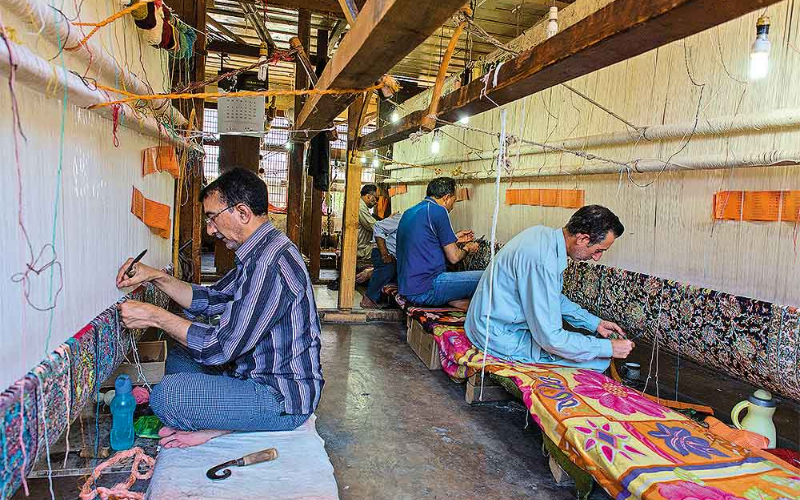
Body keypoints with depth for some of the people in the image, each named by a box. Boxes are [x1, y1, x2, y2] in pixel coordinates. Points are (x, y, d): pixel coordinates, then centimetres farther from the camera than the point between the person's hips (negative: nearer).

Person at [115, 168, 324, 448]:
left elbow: (221, 348, -24)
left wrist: (154, 316, -14)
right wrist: (156, 277, 5)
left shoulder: (270, 264, -26)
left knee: (165, 395, -19)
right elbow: (210, 300, 17)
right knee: (179, 357, 19)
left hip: (282, 399, -10)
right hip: (262, 374, 10)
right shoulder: (258, 254, 9)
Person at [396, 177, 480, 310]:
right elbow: (453, 257, -7)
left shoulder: (409, 212, 16)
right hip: (426, 290, -9)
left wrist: (455, 239, 30)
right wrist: (467, 248, 14)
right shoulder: (438, 211, -9)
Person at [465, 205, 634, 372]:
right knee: (599, 360, -9)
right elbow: (550, 339, -27)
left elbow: (553, 297, 16)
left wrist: (595, 323, 13)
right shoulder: (542, 262, -30)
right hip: (502, 337, -10)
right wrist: (609, 348, -16)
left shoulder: (544, 233, 0)